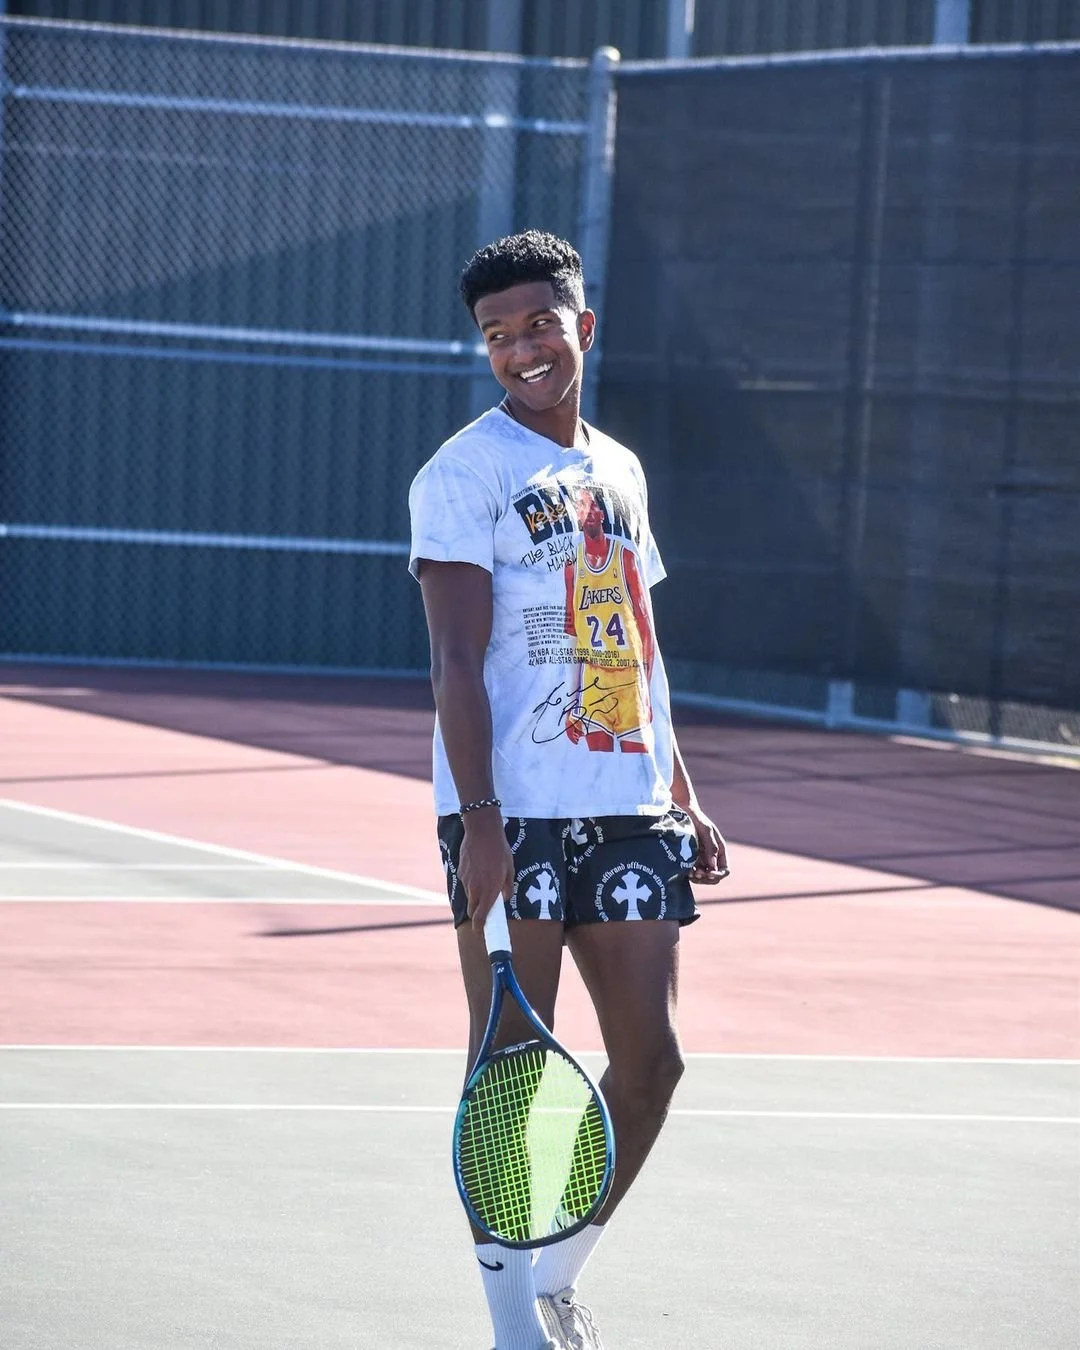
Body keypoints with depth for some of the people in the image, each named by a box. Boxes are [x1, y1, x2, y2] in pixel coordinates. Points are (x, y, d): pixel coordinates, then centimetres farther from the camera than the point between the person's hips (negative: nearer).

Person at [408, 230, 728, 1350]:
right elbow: (458, 662, -11)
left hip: (629, 815, 6)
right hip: (515, 821, -6)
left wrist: (682, 797, 19)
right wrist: (479, 823, -20)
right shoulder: (467, 472, -4)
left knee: (649, 1061, 5)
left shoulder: (617, 469, 17)